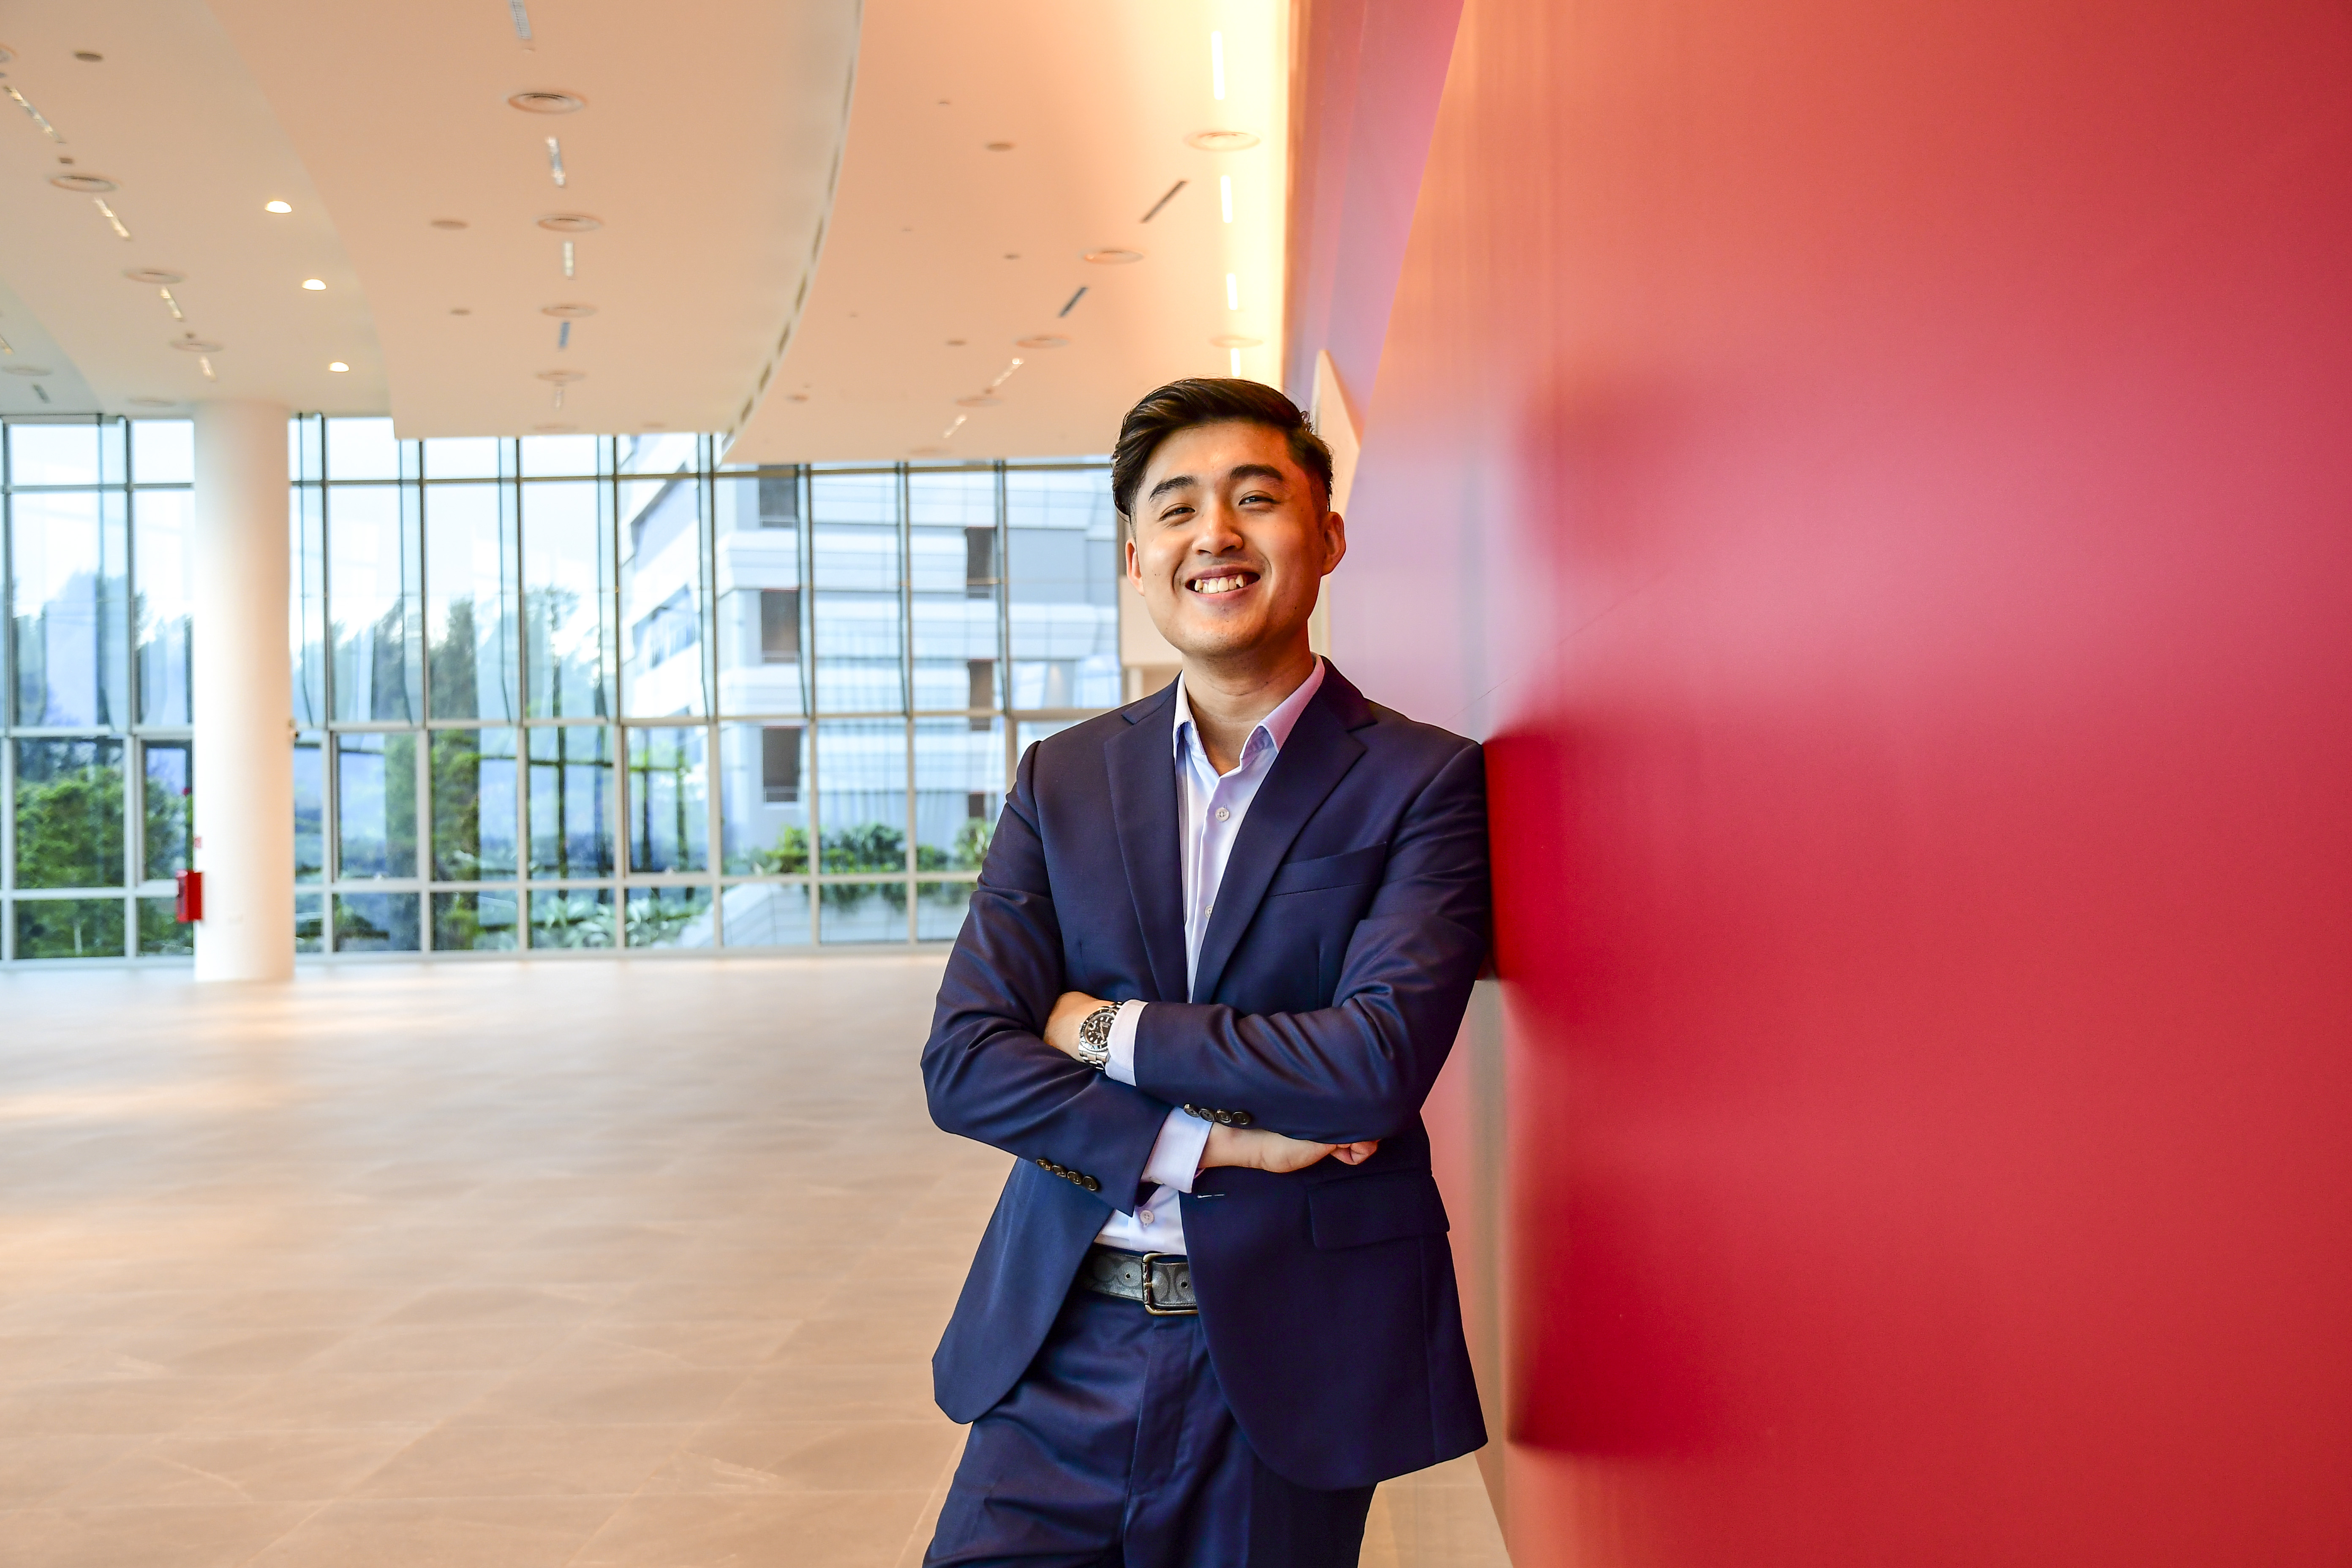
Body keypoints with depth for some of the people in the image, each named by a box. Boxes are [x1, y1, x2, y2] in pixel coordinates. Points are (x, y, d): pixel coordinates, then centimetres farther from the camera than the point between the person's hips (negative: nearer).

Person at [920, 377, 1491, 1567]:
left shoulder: (1425, 782, -5)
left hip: (1288, 1365, -2)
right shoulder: (1063, 779, 6)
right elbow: (964, 1062, -2)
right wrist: (1213, 1142, -13)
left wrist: (1107, 1030, -9)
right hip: (1059, 1352, 3)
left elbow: (1380, 1063, -18)